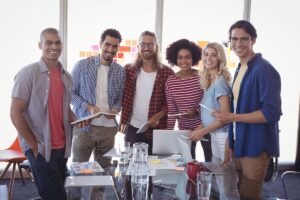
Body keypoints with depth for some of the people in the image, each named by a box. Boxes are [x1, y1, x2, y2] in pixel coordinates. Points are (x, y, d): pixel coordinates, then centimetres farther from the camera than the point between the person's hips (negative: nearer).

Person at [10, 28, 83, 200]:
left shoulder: (67, 76, 7)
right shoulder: (28, 73, -11)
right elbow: (15, 113, -12)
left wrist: (75, 120, -2)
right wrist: (35, 146, -12)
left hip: (62, 147, 6)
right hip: (40, 149, -6)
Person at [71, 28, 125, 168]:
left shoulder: (120, 71, 6)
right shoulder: (82, 65, -3)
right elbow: (70, 92, -2)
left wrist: (115, 109, -9)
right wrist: (88, 107, -16)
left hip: (108, 127, 3)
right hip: (83, 126, -2)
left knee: (104, 169, 13)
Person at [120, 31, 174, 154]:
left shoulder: (167, 73, -3)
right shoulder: (129, 70, 4)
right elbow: (125, 98, 5)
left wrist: (158, 116, -16)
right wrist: (123, 121, -4)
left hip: (157, 130, -2)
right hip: (132, 128, 2)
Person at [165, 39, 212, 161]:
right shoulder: (170, 82, -4)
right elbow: (171, 111, 0)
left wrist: (196, 110, -22)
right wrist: (169, 132, -4)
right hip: (184, 129, 2)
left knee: (210, 160, 14)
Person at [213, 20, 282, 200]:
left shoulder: (264, 69, -16)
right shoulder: (240, 69, 10)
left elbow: (272, 112, -21)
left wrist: (232, 117, -19)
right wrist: (231, 144, 12)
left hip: (255, 147, -8)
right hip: (240, 144, 8)